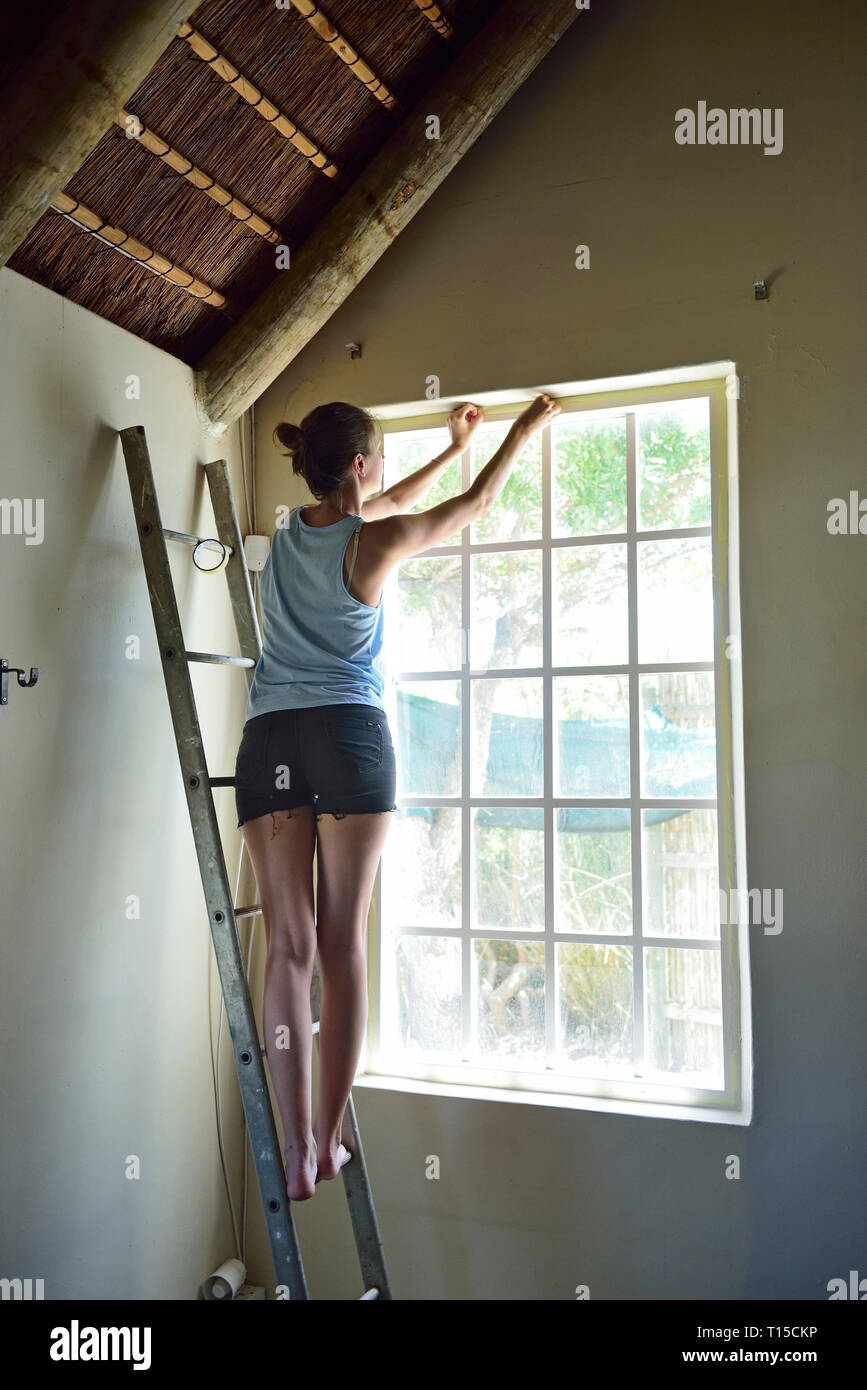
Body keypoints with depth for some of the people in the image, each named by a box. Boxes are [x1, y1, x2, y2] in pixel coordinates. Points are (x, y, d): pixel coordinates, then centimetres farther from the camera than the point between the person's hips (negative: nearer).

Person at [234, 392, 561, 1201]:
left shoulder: (289, 533, 18)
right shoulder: (376, 543, 2)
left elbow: (378, 507, 35)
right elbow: (475, 504, 17)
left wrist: (453, 447, 46)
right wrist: (523, 430, 32)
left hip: (268, 739, 5)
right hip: (348, 735, -4)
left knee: (289, 946, 1)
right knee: (343, 945, 1)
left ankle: (297, 1152, 2)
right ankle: (328, 1140, 8)